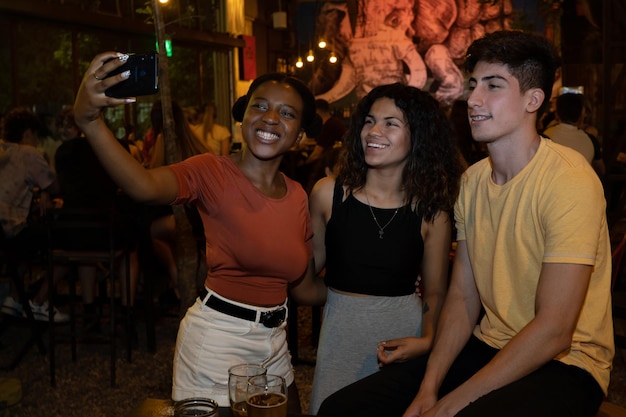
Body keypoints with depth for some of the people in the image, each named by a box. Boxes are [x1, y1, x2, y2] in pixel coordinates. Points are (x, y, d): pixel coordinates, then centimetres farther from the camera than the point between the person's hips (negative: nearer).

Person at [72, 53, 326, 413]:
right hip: (217, 335, -6)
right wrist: (89, 119, -52)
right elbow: (144, 186, -38)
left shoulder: (298, 197, 2)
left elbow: (304, 288, 9)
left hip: (274, 339, 6)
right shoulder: (213, 172, -14)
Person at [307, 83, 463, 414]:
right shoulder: (329, 194, -6)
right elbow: (308, 266, 4)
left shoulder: (431, 214, -6)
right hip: (340, 327, 1)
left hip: (403, 328, 0)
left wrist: (427, 340, -12)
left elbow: (434, 291, 2)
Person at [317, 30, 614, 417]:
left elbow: (554, 330, -21)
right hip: (488, 348, 6)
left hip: (565, 362, -5)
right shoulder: (472, 180, 6)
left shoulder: (569, 180, -17)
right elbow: (462, 298, 4)